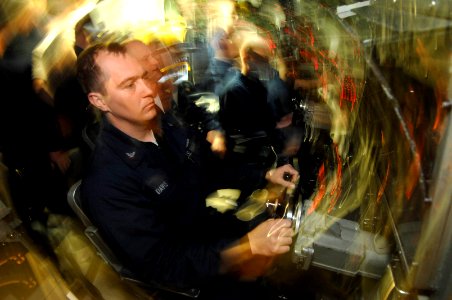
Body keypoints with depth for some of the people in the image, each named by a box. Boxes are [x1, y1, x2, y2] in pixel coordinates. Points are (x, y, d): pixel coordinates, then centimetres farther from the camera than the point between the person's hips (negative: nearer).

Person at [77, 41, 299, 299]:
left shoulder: (166, 124, -6)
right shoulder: (106, 183, -29)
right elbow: (163, 265, -28)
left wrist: (265, 175, -1)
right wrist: (249, 246, -35)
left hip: (215, 230, 7)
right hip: (192, 278, -6)